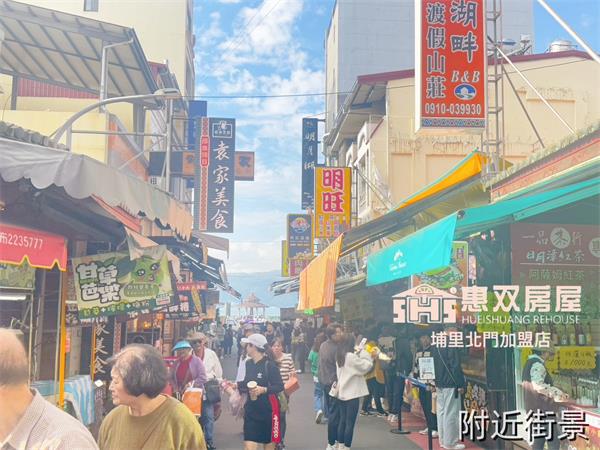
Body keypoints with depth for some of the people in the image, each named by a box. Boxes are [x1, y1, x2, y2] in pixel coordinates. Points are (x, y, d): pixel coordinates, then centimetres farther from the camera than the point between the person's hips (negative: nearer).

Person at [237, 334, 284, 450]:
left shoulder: (269, 365, -16)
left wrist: (264, 389, -29)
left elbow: (280, 386, -17)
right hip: (251, 410, 5)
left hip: (267, 409, -4)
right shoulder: (249, 363, 3)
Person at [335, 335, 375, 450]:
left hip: (341, 392, 8)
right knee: (350, 423, -1)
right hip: (352, 393, -8)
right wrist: (371, 357, 0)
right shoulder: (351, 356, -18)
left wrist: (358, 353, 7)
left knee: (342, 421, 14)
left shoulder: (339, 357, 6)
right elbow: (364, 367, -11)